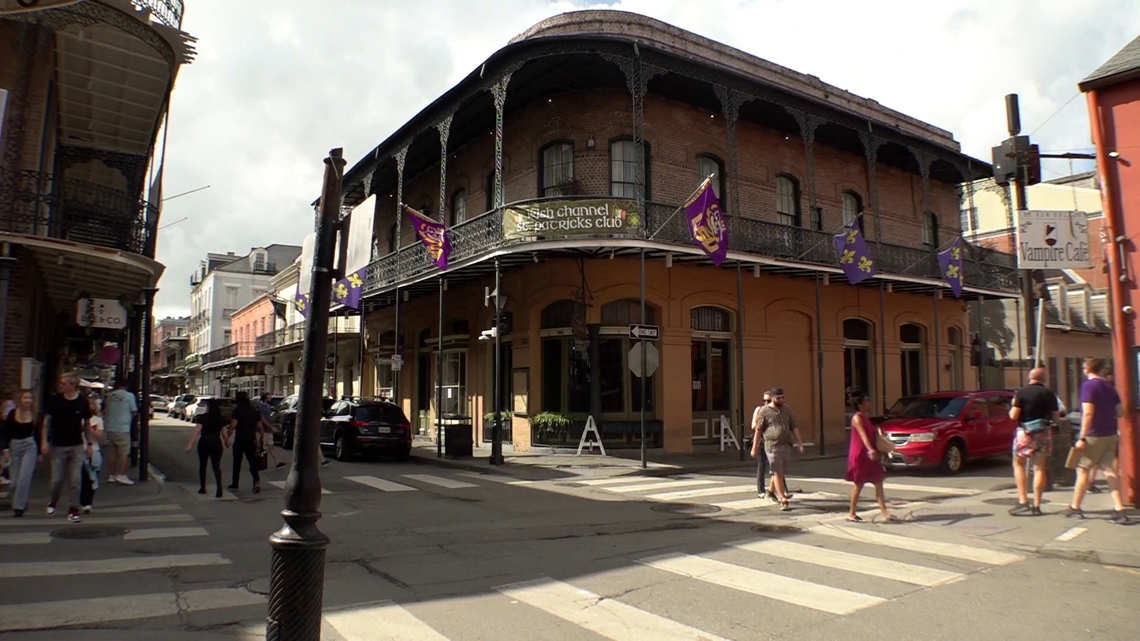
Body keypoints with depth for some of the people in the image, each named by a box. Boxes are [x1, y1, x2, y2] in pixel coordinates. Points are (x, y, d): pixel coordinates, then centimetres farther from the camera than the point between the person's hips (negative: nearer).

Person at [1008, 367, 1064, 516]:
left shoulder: (1022, 392, -7)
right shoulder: (1049, 394, 2)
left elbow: (1013, 415, -10)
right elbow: (1056, 417, 6)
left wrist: (1013, 406, 10)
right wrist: (1061, 419, 29)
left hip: (1025, 432, -3)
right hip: (1044, 432, 3)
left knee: (1019, 464, 9)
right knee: (1040, 467, 8)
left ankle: (1023, 502, 0)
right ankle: (1036, 505, 9)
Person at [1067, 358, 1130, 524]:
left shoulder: (1088, 386, -13)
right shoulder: (1109, 387, 11)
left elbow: (1088, 413, -20)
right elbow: (1119, 412, 14)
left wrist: (1082, 438, -19)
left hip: (1094, 435, -7)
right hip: (1111, 435, 7)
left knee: (1083, 470, 3)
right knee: (1110, 471, 7)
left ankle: (1074, 508, 11)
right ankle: (1119, 510, 1)